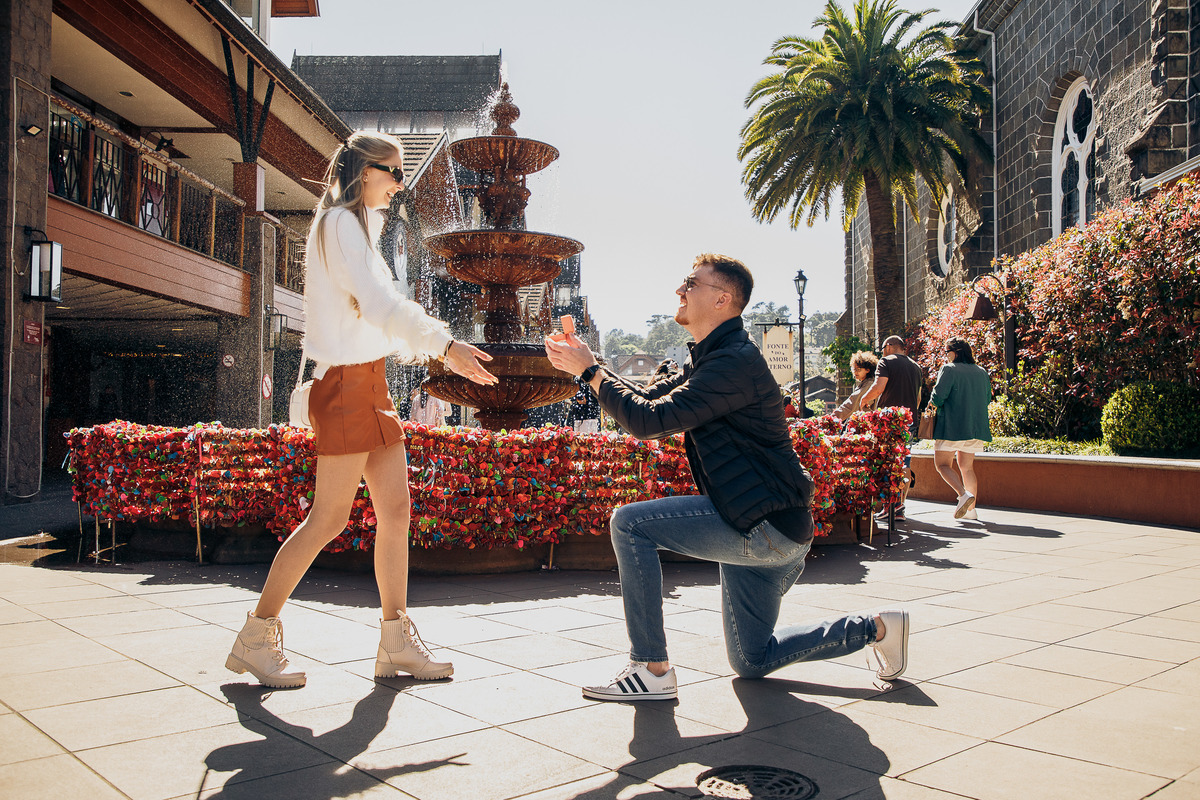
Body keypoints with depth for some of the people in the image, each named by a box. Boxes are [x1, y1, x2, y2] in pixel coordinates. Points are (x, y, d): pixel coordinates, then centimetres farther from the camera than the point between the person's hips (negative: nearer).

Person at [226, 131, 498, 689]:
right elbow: (378, 302, -19)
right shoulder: (340, 222, -8)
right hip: (347, 384, -9)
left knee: (396, 510, 6)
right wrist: (444, 344, -21)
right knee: (328, 518, -6)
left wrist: (439, 350, 17)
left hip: (369, 383, 10)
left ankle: (397, 643, 12)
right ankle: (255, 638, 7)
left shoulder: (359, 226, 22)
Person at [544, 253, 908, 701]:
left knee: (629, 524, -17)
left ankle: (652, 671, -11)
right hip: (757, 530, 11)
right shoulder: (706, 360, 15)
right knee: (751, 663, 19)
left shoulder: (735, 362, -19)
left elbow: (652, 421, -24)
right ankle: (872, 628, 27)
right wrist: (585, 367, 5)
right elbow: (646, 403, 14)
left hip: (767, 526, -11)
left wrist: (592, 371, -13)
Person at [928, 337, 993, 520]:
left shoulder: (949, 370, -9)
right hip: (976, 427, 7)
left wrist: (933, 402, 5)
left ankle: (964, 494, -23)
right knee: (967, 466, 15)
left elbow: (938, 397, -17)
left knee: (942, 464, -1)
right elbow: (987, 398, 18)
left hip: (952, 427, -7)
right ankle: (970, 509, 12)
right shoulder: (981, 372, 11)